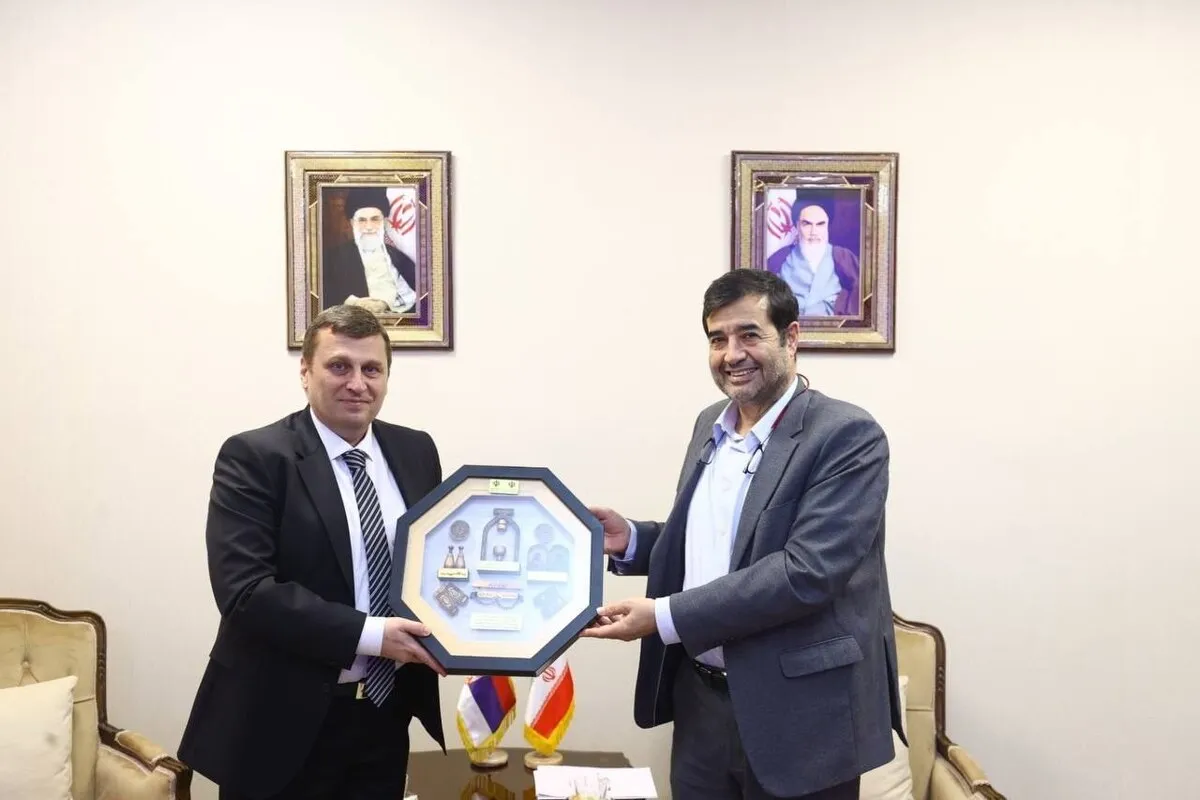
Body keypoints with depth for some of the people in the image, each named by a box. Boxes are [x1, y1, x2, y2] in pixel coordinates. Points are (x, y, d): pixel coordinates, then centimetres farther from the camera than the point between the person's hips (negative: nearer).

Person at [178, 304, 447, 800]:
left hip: (386, 711, 5)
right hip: (283, 721, -4)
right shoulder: (253, 458, -11)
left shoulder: (415, 452, 4)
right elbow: (245, 591, -19)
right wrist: (368, 634, -24)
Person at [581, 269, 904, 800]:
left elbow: (807, 571, -24)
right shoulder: (710, 425, 8)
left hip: (797, 714, -6)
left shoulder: (848, 436, -15)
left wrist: (666, 616, -24)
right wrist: (630, 541, -2)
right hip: (701, 699, 6)